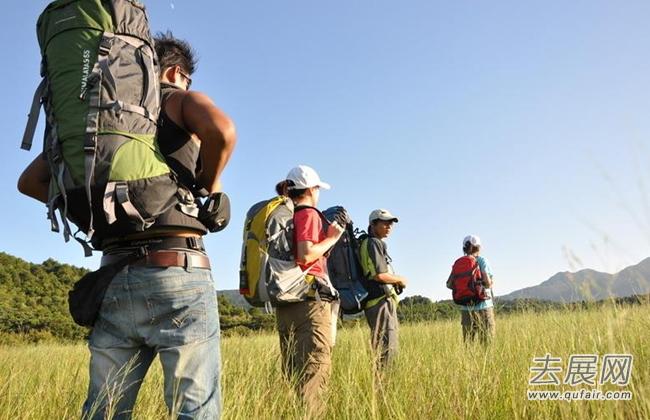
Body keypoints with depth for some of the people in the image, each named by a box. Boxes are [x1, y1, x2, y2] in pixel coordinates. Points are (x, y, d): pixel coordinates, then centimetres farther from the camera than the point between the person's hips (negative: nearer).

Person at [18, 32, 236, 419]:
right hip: (178, 274, -5)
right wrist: (209, 184, -2)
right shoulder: (182, 100, 6)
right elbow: (222, 130, -19)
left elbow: (31, 181, 20)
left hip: (114, 279, 6)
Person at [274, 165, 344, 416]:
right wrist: (332, 238, -6)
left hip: (285, 300, 9)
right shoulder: (309, 214, -5)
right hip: (309, 298, -8)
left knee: (293, 370, 11)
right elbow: (305, 255, -19)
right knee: (315, 368, -9)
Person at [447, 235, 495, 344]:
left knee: (468, 341, 9)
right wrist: (491, 282, 8)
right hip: (483, 306, -4)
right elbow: (487, 283, -13)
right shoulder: (481, 260, -5)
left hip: (465, 308, 4)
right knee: (487, 341, 2)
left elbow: (449, 284, 3)